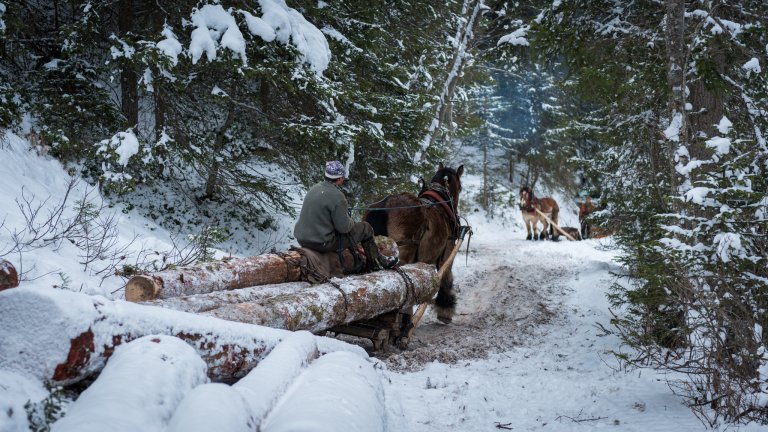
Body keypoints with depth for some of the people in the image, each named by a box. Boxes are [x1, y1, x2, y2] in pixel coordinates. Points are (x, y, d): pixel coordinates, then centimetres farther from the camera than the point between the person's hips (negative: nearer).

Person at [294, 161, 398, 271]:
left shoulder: (314, 189, 5)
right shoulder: (336, 196, -20)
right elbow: (343, 227, -17)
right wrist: (352, 222, 6)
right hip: (323, 243, -8)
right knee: (365, 228, 8)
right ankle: (376, 261, 28)